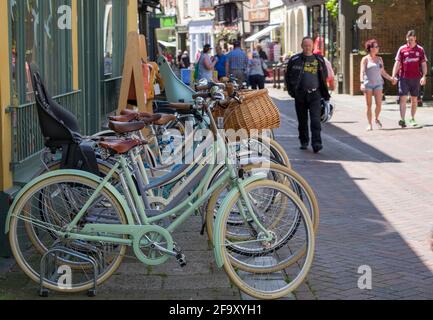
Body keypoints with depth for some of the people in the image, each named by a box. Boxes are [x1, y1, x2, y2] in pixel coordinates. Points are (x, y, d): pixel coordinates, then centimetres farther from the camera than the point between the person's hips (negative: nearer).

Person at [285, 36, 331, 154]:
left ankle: (316, 143, -16)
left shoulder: (319, 60, 7)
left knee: (315, 120, -12)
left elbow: (324, 77, 16)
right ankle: (304, 142, 23)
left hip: (315, 94, -1)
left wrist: (325, 93, 13)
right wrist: (291, 90, 3)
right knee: (302, 120, 9)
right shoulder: (295, 60, 4)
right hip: (300, 94, 1)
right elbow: (288, 76, 12)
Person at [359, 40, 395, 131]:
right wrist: (362, 83, -22)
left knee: (379, 104, -8)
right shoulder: (365, 59, 0)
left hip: (378, 83, 3)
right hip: (368, 84, -3)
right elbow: (362, 72, -9)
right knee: (369, 105, -1)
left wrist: (391, 78, 15)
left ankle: (376, 119, 18)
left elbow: (383, 72, 21)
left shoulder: (379, 59, 14)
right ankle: (370, 124, 5)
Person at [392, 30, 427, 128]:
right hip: (404, 77, -1)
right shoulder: (402, 49, 4)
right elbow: (397, 63, 3)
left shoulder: (420, 50, 5)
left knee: (414, 99, 9)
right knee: (403, 99, -9)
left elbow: (423, 64, 3)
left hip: (416, 78, 1)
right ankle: (402, 120, -15)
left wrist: (424, 76, -9)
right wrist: (393, 76, -6)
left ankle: (412, 119, 21)